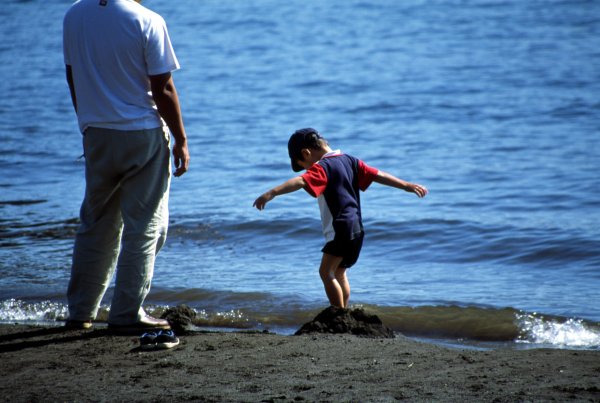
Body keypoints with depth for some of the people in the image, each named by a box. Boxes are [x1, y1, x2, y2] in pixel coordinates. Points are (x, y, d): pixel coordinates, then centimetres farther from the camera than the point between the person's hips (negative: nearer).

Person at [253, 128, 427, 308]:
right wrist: (407, 186, 19)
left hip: (340, 229, -10)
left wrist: (272, 193, -42)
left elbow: (300, 181, -30)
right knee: (339, 274, 19)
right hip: (356, 228, 10)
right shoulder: (349, 160, 14)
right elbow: (378, 175, 15)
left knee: (326, 272, -13)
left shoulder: (322, 167, -12)